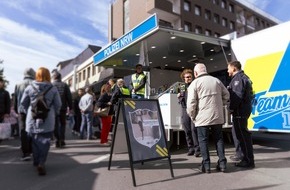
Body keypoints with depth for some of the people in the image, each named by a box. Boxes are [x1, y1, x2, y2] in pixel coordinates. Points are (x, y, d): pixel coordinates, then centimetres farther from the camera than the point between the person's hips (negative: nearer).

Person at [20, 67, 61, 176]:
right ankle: (41, 163, -10)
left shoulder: (29, 88, 0)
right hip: (47, 121, -2)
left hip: (32, 121, 2)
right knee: (44, 142, 4)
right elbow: (58, 105, -1)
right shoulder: (53, 89, -5)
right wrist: (54, 114, 17)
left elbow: (23, 104, 7)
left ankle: (36, 161, 26)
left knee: (35, 141, 17)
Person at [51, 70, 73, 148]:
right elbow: (69, 97, -1)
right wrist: (70, 107, 4)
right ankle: (62, 140, 10)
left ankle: (58, 140, 3)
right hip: (63, 108, 1)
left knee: (56, 124, 8)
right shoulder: (65, 85, 2)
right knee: (62, 124, 14)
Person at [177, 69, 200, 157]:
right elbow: (179, 100, 23)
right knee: (187, 130, 6)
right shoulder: (181, 87, 17)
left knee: (194, 129, -9)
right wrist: (179, 97, 2)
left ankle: (197, 149, -1)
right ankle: (190, 148, 17)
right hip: (185, 109, 4)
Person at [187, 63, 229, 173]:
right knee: (218, 139, 14)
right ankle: (222, 163, 16)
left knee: (203, 140, 5)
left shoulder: (195, 83, -5)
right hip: (218, 116, 5)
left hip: (202, 117, -4)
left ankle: (206, 165, 7)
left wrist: (192, 116, 2)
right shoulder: (216, 80, 10)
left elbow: (191, 103, -11)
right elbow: (226, 95, 14)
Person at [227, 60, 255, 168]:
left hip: (240, 111, -11)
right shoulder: (243, 77, 20)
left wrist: (231, 108, -14)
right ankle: (247, 158, 24)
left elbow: (237, 95, -23)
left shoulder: (238, 78, -12)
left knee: (242, 135, -5)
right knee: (243, 134, 15)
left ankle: (249, 161, 2)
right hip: (244, 109, 11)